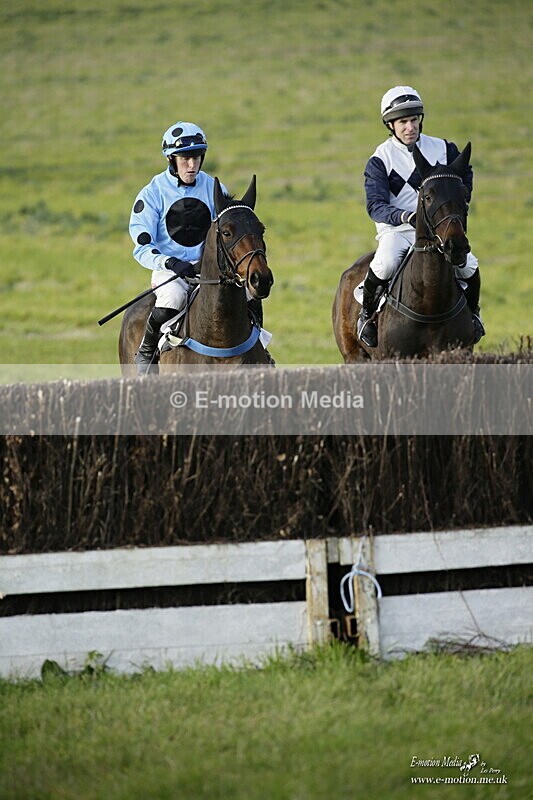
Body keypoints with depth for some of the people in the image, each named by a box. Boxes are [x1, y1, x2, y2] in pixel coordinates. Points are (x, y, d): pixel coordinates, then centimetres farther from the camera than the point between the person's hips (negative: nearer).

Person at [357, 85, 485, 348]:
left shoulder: (443, 149, 5)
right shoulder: (380, 160, -5)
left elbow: (465, 176, 24)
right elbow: (375, 205, -15)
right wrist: (405, 216, -32)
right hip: (396, 229, -3)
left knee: (468, 266, -20)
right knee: (384, 265, -33)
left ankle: (472, 312, 13)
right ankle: (366, 314, -5)